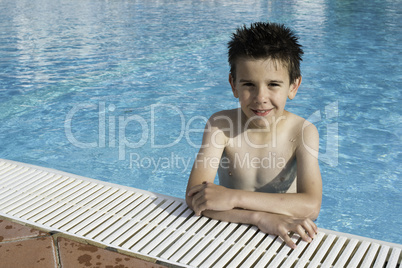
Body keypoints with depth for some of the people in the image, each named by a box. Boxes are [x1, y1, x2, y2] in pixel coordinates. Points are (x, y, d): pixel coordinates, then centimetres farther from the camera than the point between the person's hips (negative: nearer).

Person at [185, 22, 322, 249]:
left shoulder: (302, 131, -11)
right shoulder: (220, 125, -10)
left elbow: (311, 205, -22)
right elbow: (195, 196, -19)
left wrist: (233, 197, -27)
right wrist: (261, 217, -30)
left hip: (285, 237, 0)